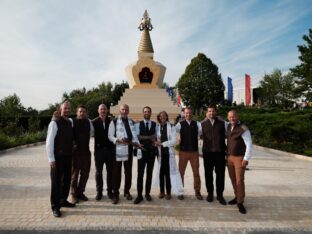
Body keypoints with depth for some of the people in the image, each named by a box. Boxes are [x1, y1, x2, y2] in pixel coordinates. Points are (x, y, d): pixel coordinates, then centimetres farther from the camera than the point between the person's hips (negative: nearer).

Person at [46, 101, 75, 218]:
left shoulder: (71, 122, 7)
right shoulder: (55, 123, -11)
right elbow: (49, 142, -13)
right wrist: (51, 159, -16)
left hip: (68, 156, 6)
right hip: (58, 157, -6)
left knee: (67, 180, 15)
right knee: (56, 181, 3)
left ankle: (63, 200, 31)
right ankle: (55, 206, 15)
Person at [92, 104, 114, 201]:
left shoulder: (111, 121, -1)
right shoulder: (94, 122, -3)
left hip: (109, 149, 1)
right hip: (99, 149, -1)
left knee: (110, 171, 10)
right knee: (98, 172, 9)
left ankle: (110, 191, 23)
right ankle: (99, 192, 22)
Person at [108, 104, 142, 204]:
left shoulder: (131, 122, 10)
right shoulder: (114, 122, -4)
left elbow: (134, 135, 12)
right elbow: (110, 136, -7)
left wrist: (137, 143, -4)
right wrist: (118, 140, -24)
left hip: (129, 149, 4)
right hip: (117, 149, -4)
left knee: (128, 172, 14)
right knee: (116, 172, 4)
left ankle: (127, 191, 30)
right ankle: (116, 194, 16)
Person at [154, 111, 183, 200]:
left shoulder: (171, 127, -4)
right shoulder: (157, 127, 3)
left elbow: (173, 141, -8)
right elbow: (155, 139, 7)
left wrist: (162, 143, -12)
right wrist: (156, 143, -14)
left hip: (169, 152, -2)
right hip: (160, 152, 2)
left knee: (169, 173, 3)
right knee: (161, 173, 6)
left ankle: (168, 193, 15)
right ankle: (162, 192, 20)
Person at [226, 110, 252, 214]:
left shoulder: (243, 129, -16)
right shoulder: (229, 126, 4)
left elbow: (249, 145, -17)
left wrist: (246, 159, -18)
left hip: (240, 158, -6)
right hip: (230, 157, 7)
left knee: (239, 180, -4)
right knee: (233, 179, 13)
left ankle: (240, 203, 9)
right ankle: (237, 197, 30)